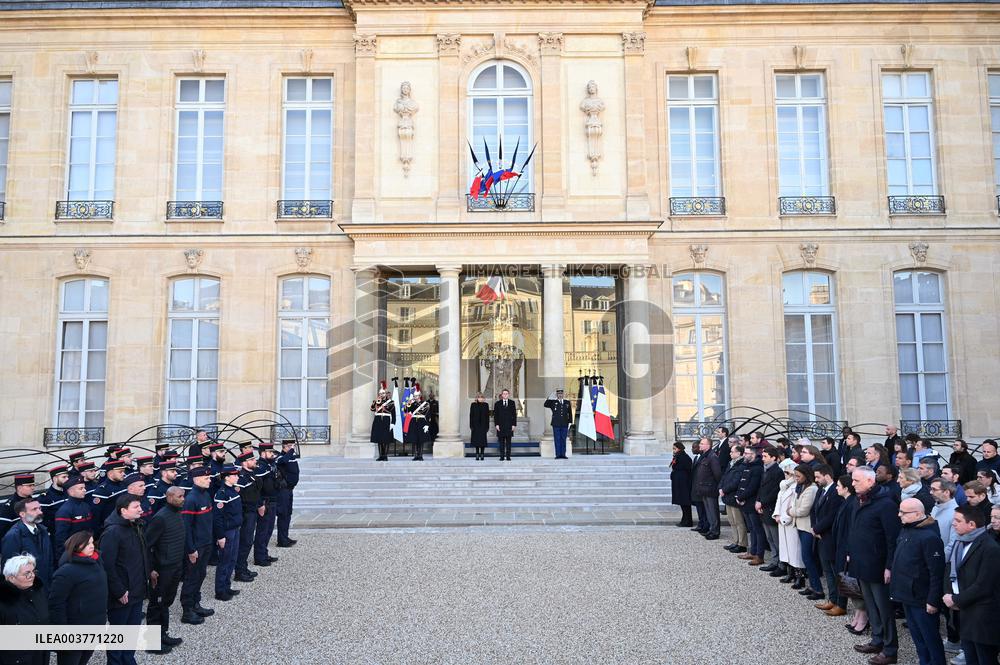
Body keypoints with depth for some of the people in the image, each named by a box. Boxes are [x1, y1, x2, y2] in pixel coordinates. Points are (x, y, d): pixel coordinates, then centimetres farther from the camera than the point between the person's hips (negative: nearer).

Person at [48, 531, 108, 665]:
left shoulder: (96, 562, 6)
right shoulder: (67, 571, -19)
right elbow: (56, 603, -19)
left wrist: (103, 613, 19)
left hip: (95, 627, 8)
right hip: (74, 633, -8)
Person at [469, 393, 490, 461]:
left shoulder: (486, 405, 5)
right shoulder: (473, 405, 4)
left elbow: (487, 415, 4)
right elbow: (471, 415, 3)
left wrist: (487, 426, -1)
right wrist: (471, 425, -3)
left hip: (483, 424, 0)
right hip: (476, 425, 0)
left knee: (483, 439, -3)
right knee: (476, 439, 1)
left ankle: (482, 454, 3)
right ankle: (477, 454, 8)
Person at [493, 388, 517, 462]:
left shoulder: (512, 403, 7)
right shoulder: (497, 403, 7)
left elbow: (514, 414, 5)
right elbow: (495, 415, 5)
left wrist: (513, 424, -2)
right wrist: (496, 424, -5)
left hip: (509, 425, 0)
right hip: (501, 425, 0)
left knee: (508, 441, 1)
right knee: (501, 441, 1)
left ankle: (508, 456, 4)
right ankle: (502, 456, 4)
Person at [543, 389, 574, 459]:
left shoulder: (567, 402, 12)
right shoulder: (553, 402, 6)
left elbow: (570, 413, 12)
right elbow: (545, 405, -8)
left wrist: (570, 422, 5)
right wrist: (550, 398, -17)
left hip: (564, 424, 2)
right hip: (556, 424, -2)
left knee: (563, 440, 4)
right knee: (557, 440, -2)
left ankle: (563, 454, 8)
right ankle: (558, 455, 0)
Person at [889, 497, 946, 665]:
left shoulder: (929, 537, -22)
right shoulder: (905, 530, 5)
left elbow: (937, 573, -21)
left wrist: (933, 601, -19)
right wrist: (895, 583, 17)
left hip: (922, 600, -9)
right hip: (907, 595, 9)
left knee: (930, 638, 6)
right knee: (917, 635, 19)